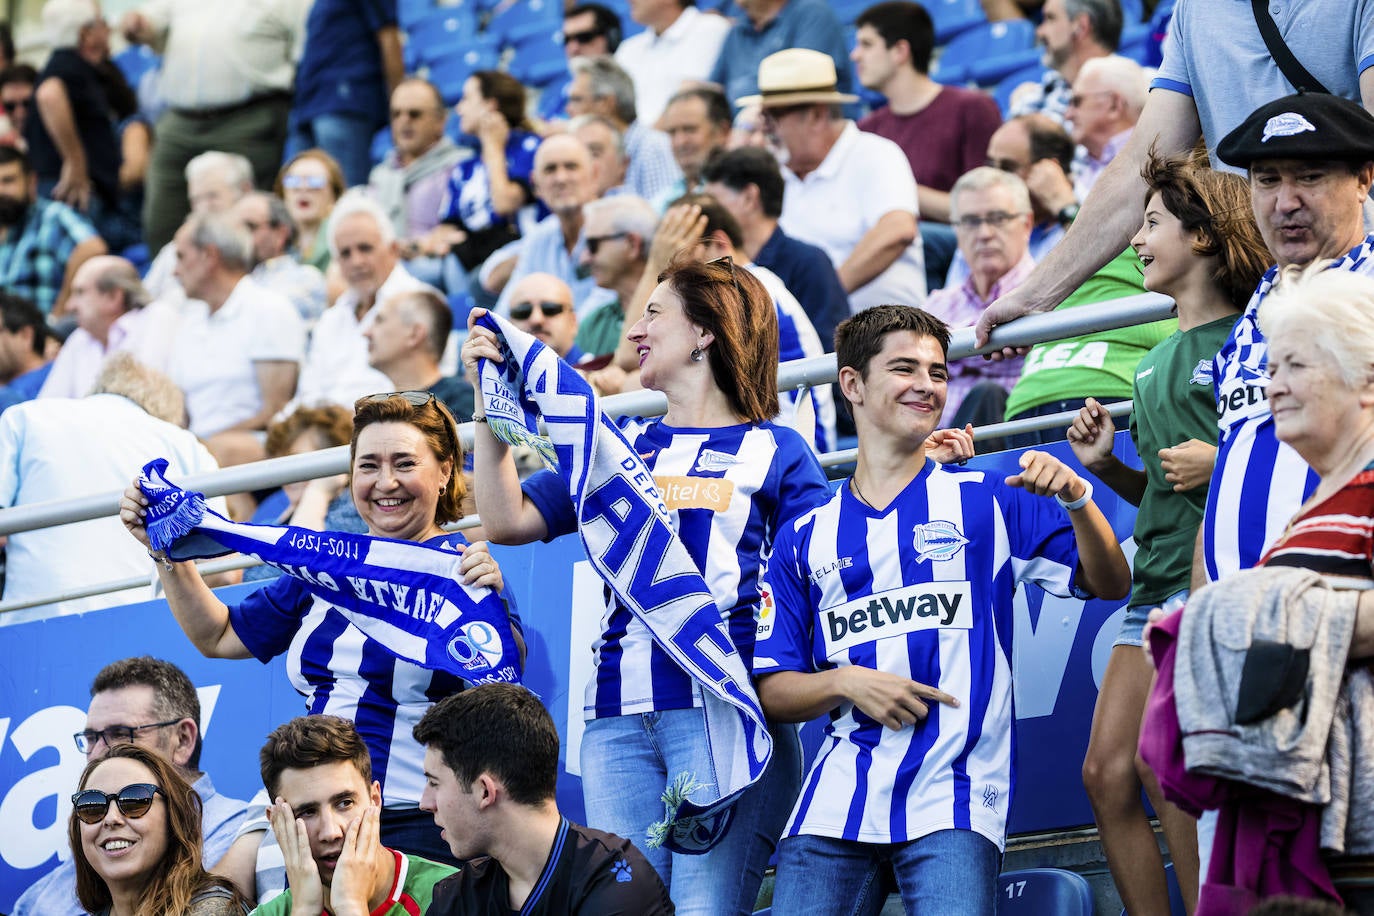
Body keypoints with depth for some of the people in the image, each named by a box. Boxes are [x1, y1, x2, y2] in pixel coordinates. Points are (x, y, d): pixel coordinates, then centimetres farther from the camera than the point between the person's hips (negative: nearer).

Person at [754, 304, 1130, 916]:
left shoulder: (989, 504, 12)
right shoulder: (806, 538, 15)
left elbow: (1110, 584, 7)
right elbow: (773, 692, 13)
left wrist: (1076, 500, -10)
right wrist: (845, 683, -6)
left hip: (950, 799, -2)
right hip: (836, 800, 2)